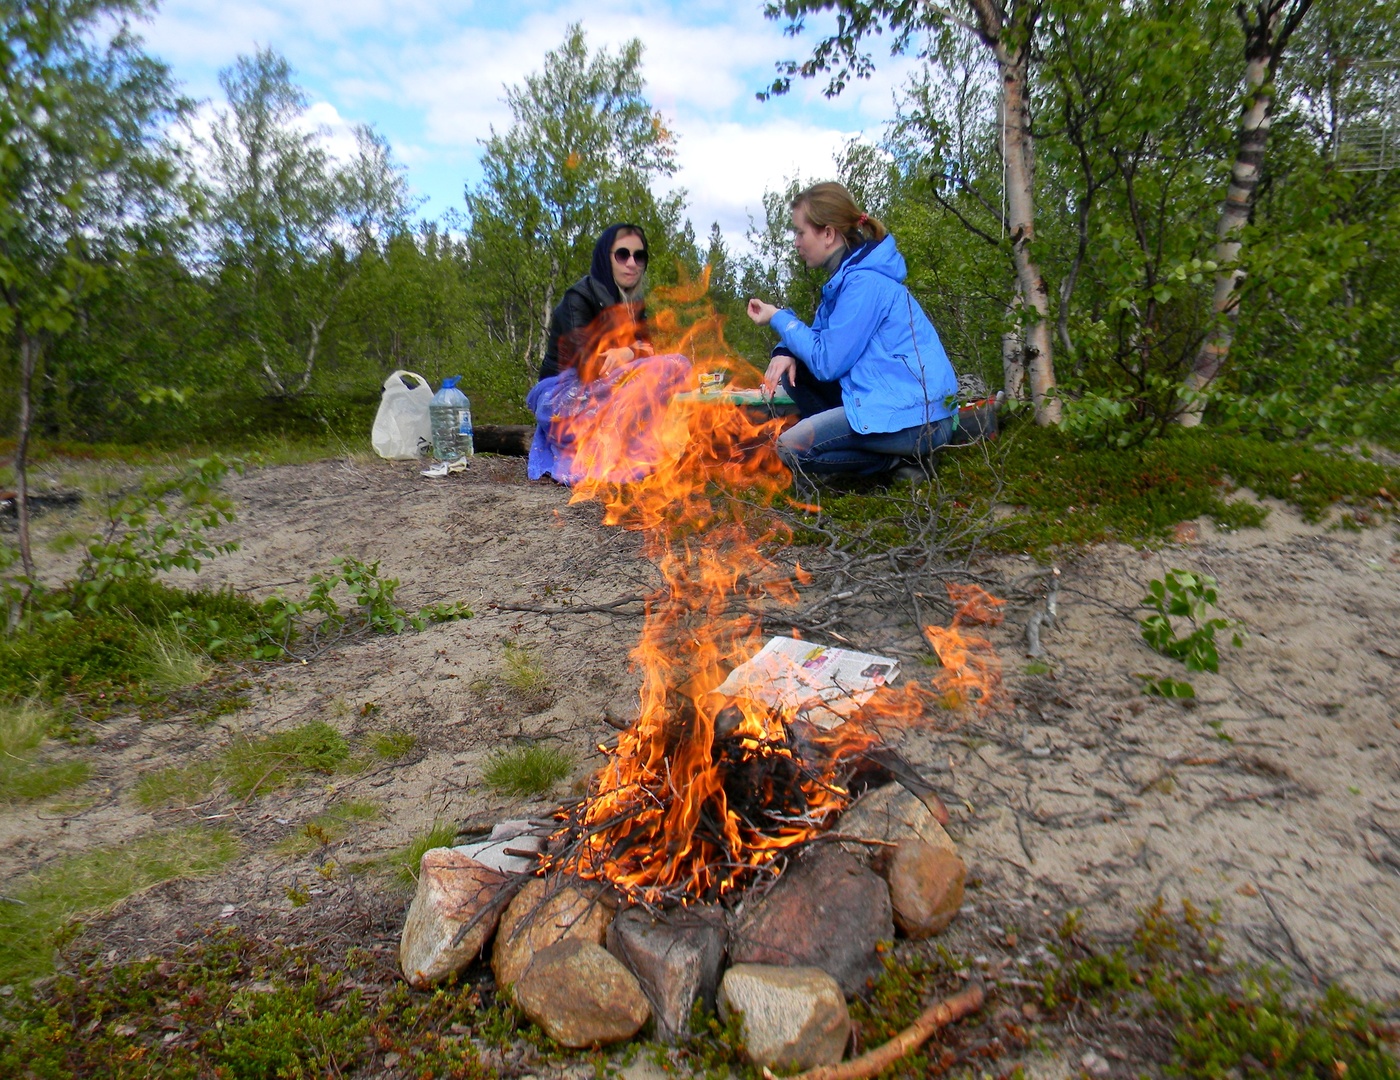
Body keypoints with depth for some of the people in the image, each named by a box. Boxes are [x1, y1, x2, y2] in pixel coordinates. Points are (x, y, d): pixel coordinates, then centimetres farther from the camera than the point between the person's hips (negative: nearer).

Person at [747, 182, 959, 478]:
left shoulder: (864, 282, -18)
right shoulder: (846, 276, 12)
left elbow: (826, 362, -17)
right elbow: (821, 338, 17)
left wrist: (779, 318, -6)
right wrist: (786, 351, -6)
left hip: (918, 418, -10)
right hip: (886, 395, 10)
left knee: (791, 448, -17)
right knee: (792, 370, 9)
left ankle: (904, 459, -5)